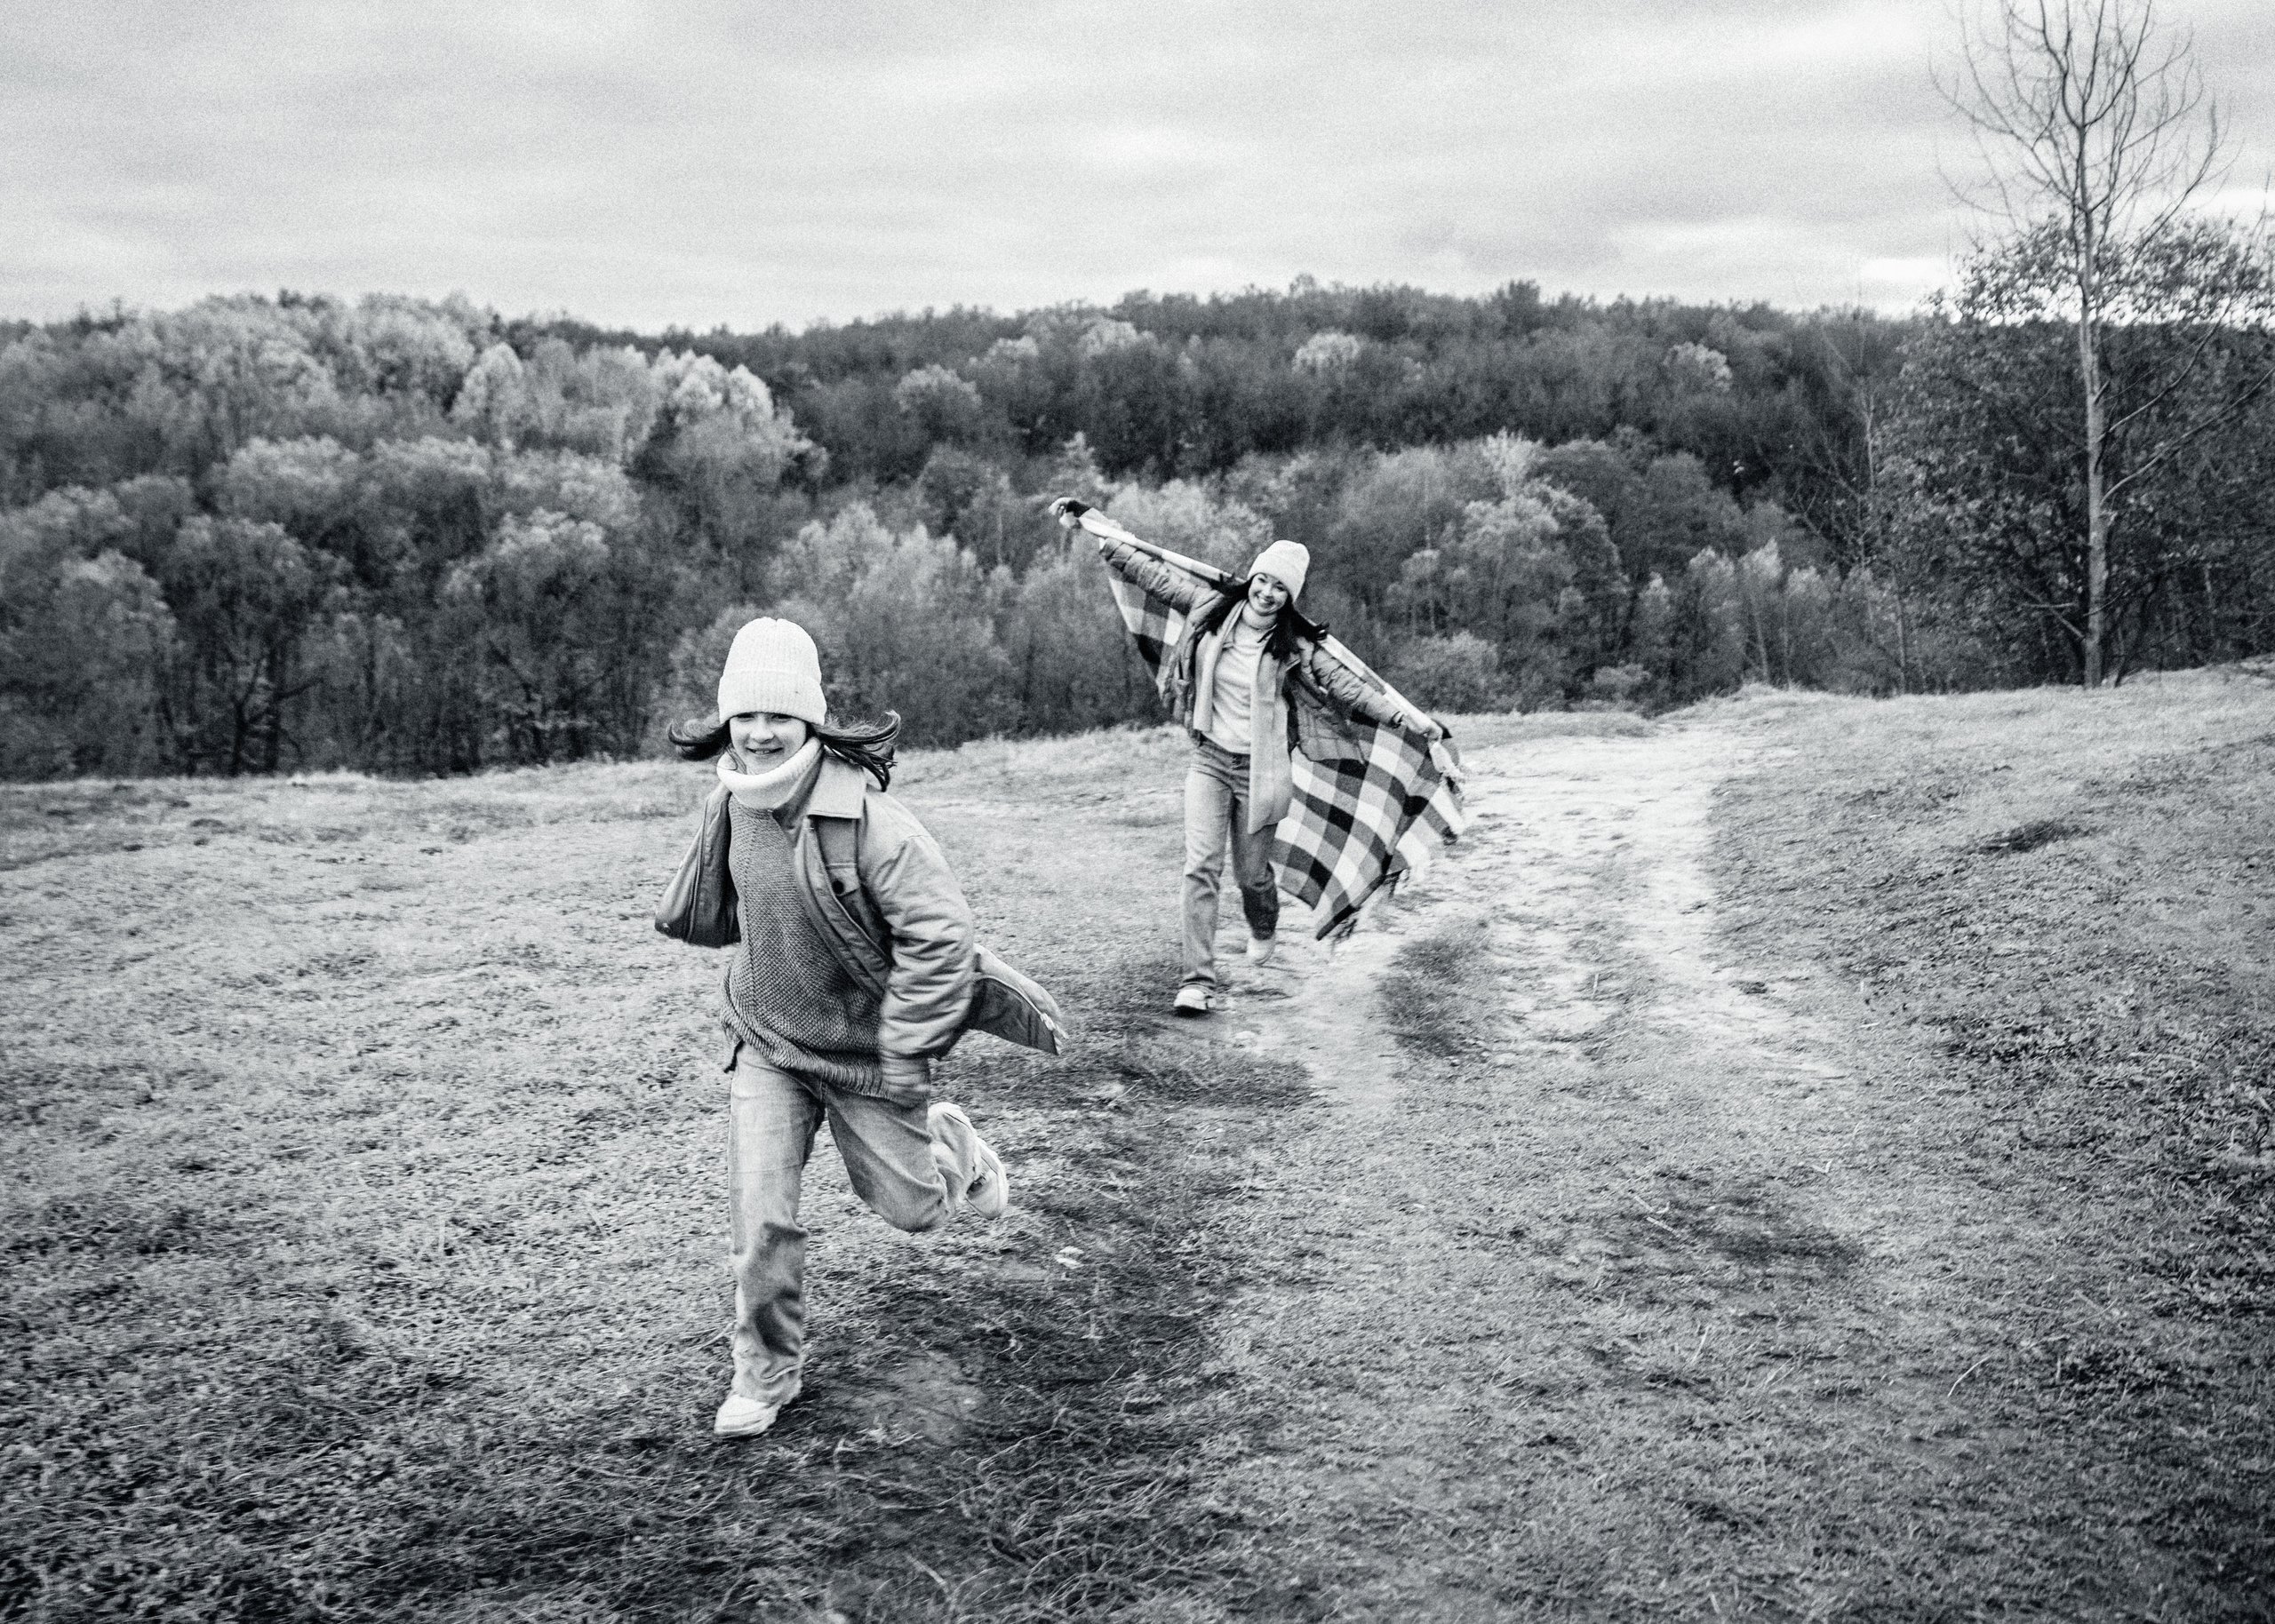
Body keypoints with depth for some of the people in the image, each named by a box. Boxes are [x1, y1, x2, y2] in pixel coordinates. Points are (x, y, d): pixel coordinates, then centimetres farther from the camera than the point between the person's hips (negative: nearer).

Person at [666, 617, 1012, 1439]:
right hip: (766, 1048, 4)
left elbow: (942, 934, -26)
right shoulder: (731, 805, -6)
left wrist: (906, 1054, -23)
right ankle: (766, 1372, 17)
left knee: (910, 1209, 12)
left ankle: (949, 1145, 46)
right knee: (761, 1218, -4)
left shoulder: (866, 816, -28)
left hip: (865, 1052, -4)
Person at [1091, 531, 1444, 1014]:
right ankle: (1197, 980, -11)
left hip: (1259, 769, -1)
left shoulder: (1294, 647, -6)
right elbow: (1154, 574, 5)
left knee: (1251, 873, 8)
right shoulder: (1212, 608, -1)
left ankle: (1262, 931, 46)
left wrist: (1408, 719, -12)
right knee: (1202, 866, -12)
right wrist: (1099, 534, 6)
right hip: (1210, 760, 1)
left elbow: (1349, 686, -6)